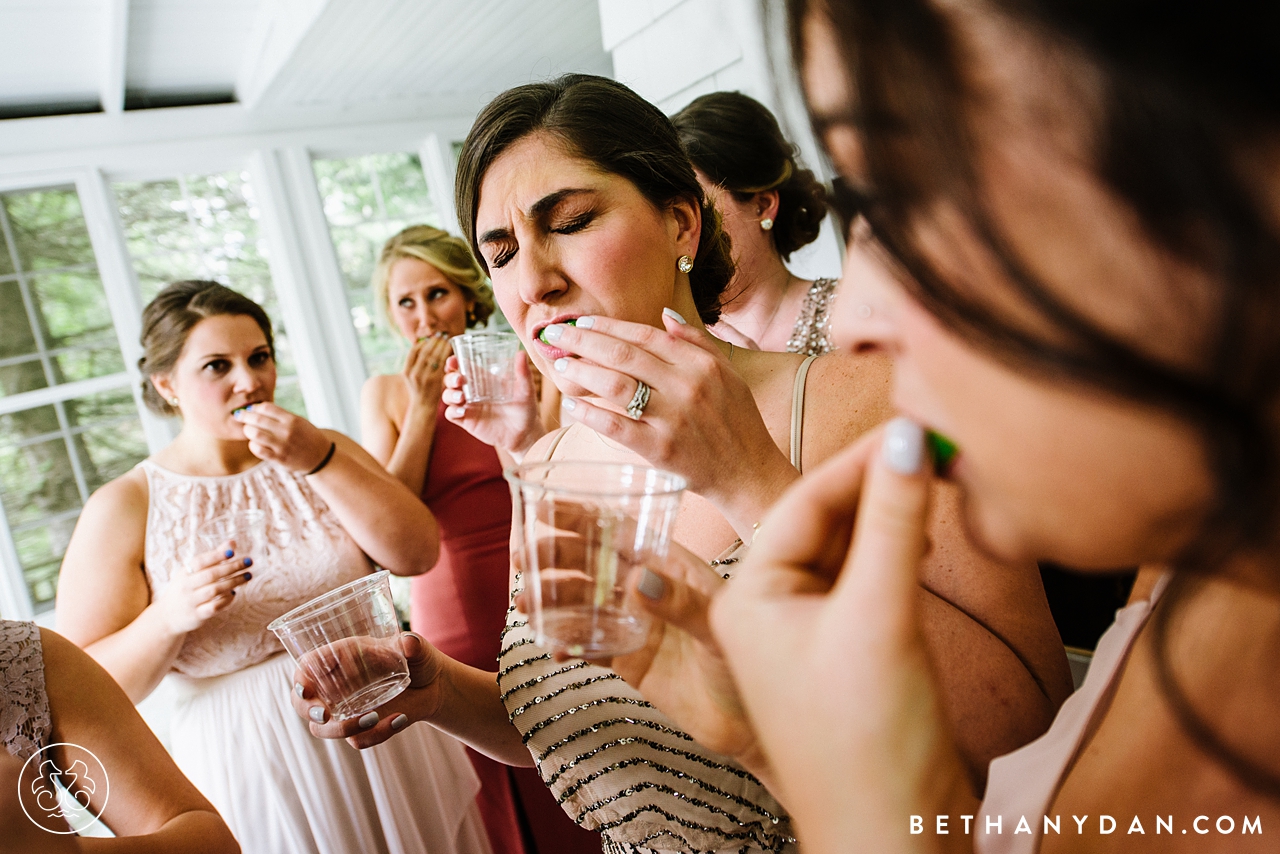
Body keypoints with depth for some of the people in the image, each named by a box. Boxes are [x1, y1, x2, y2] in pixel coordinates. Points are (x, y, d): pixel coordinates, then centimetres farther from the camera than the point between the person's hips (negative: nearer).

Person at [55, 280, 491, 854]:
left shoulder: (324, 450, 2)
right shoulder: (122, 508, -6)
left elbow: (416, 554, -11)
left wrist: (321, 461, -19)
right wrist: (168, 618, -25)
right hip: (251, 767, -2)